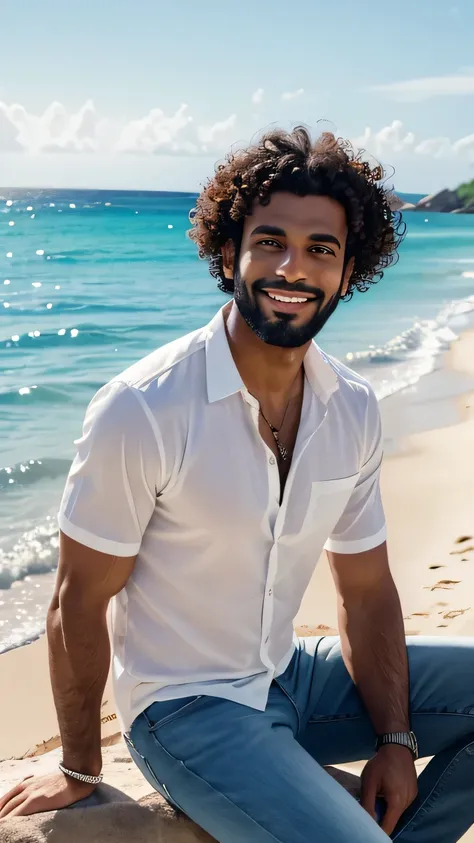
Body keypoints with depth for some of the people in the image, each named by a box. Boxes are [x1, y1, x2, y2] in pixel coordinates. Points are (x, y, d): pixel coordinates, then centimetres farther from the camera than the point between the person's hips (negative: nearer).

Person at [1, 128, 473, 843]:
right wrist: (79, 768, -3)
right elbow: (78, 605, -13)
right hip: (186, 706, -6)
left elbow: (366, 587, 5)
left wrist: (395, 739, -3)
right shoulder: (140, 411, -22)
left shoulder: (354, 409, -4)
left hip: (291, 677, 6)